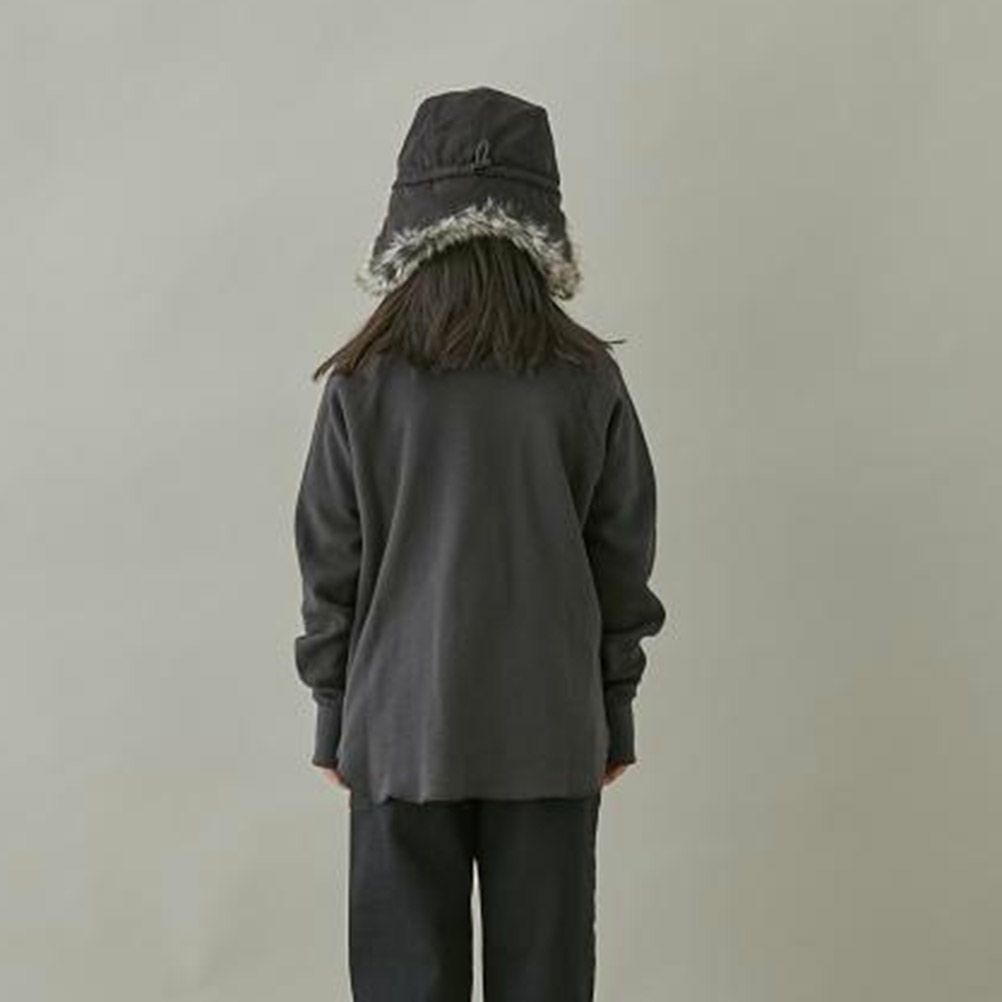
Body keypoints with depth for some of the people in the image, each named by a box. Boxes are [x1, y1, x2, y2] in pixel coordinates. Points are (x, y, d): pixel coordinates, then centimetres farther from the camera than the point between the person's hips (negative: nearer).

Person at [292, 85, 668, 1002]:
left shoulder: (364, 386, -8)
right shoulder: (589, 383, -6)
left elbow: (329, 568, -2)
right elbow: (625, 557, 1)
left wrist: (335, 713, 10)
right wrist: (615, 709, 12)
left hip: (403, 728, 0)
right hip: (552, 730, 1)